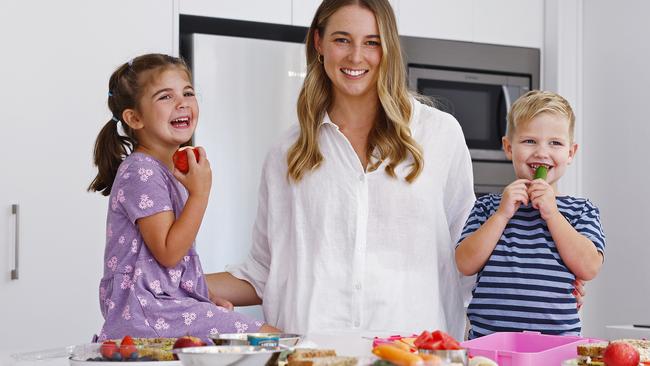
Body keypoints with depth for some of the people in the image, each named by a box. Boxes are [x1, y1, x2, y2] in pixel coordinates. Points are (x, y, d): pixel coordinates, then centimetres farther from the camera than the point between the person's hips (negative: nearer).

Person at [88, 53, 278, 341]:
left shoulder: (171, 170, 19)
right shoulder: (141, 172, -13)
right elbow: (168, 252, -19)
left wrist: (210, 301, 16)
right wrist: (200, 193, -19)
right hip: (151, 312, -10)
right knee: (270, 338, -16)